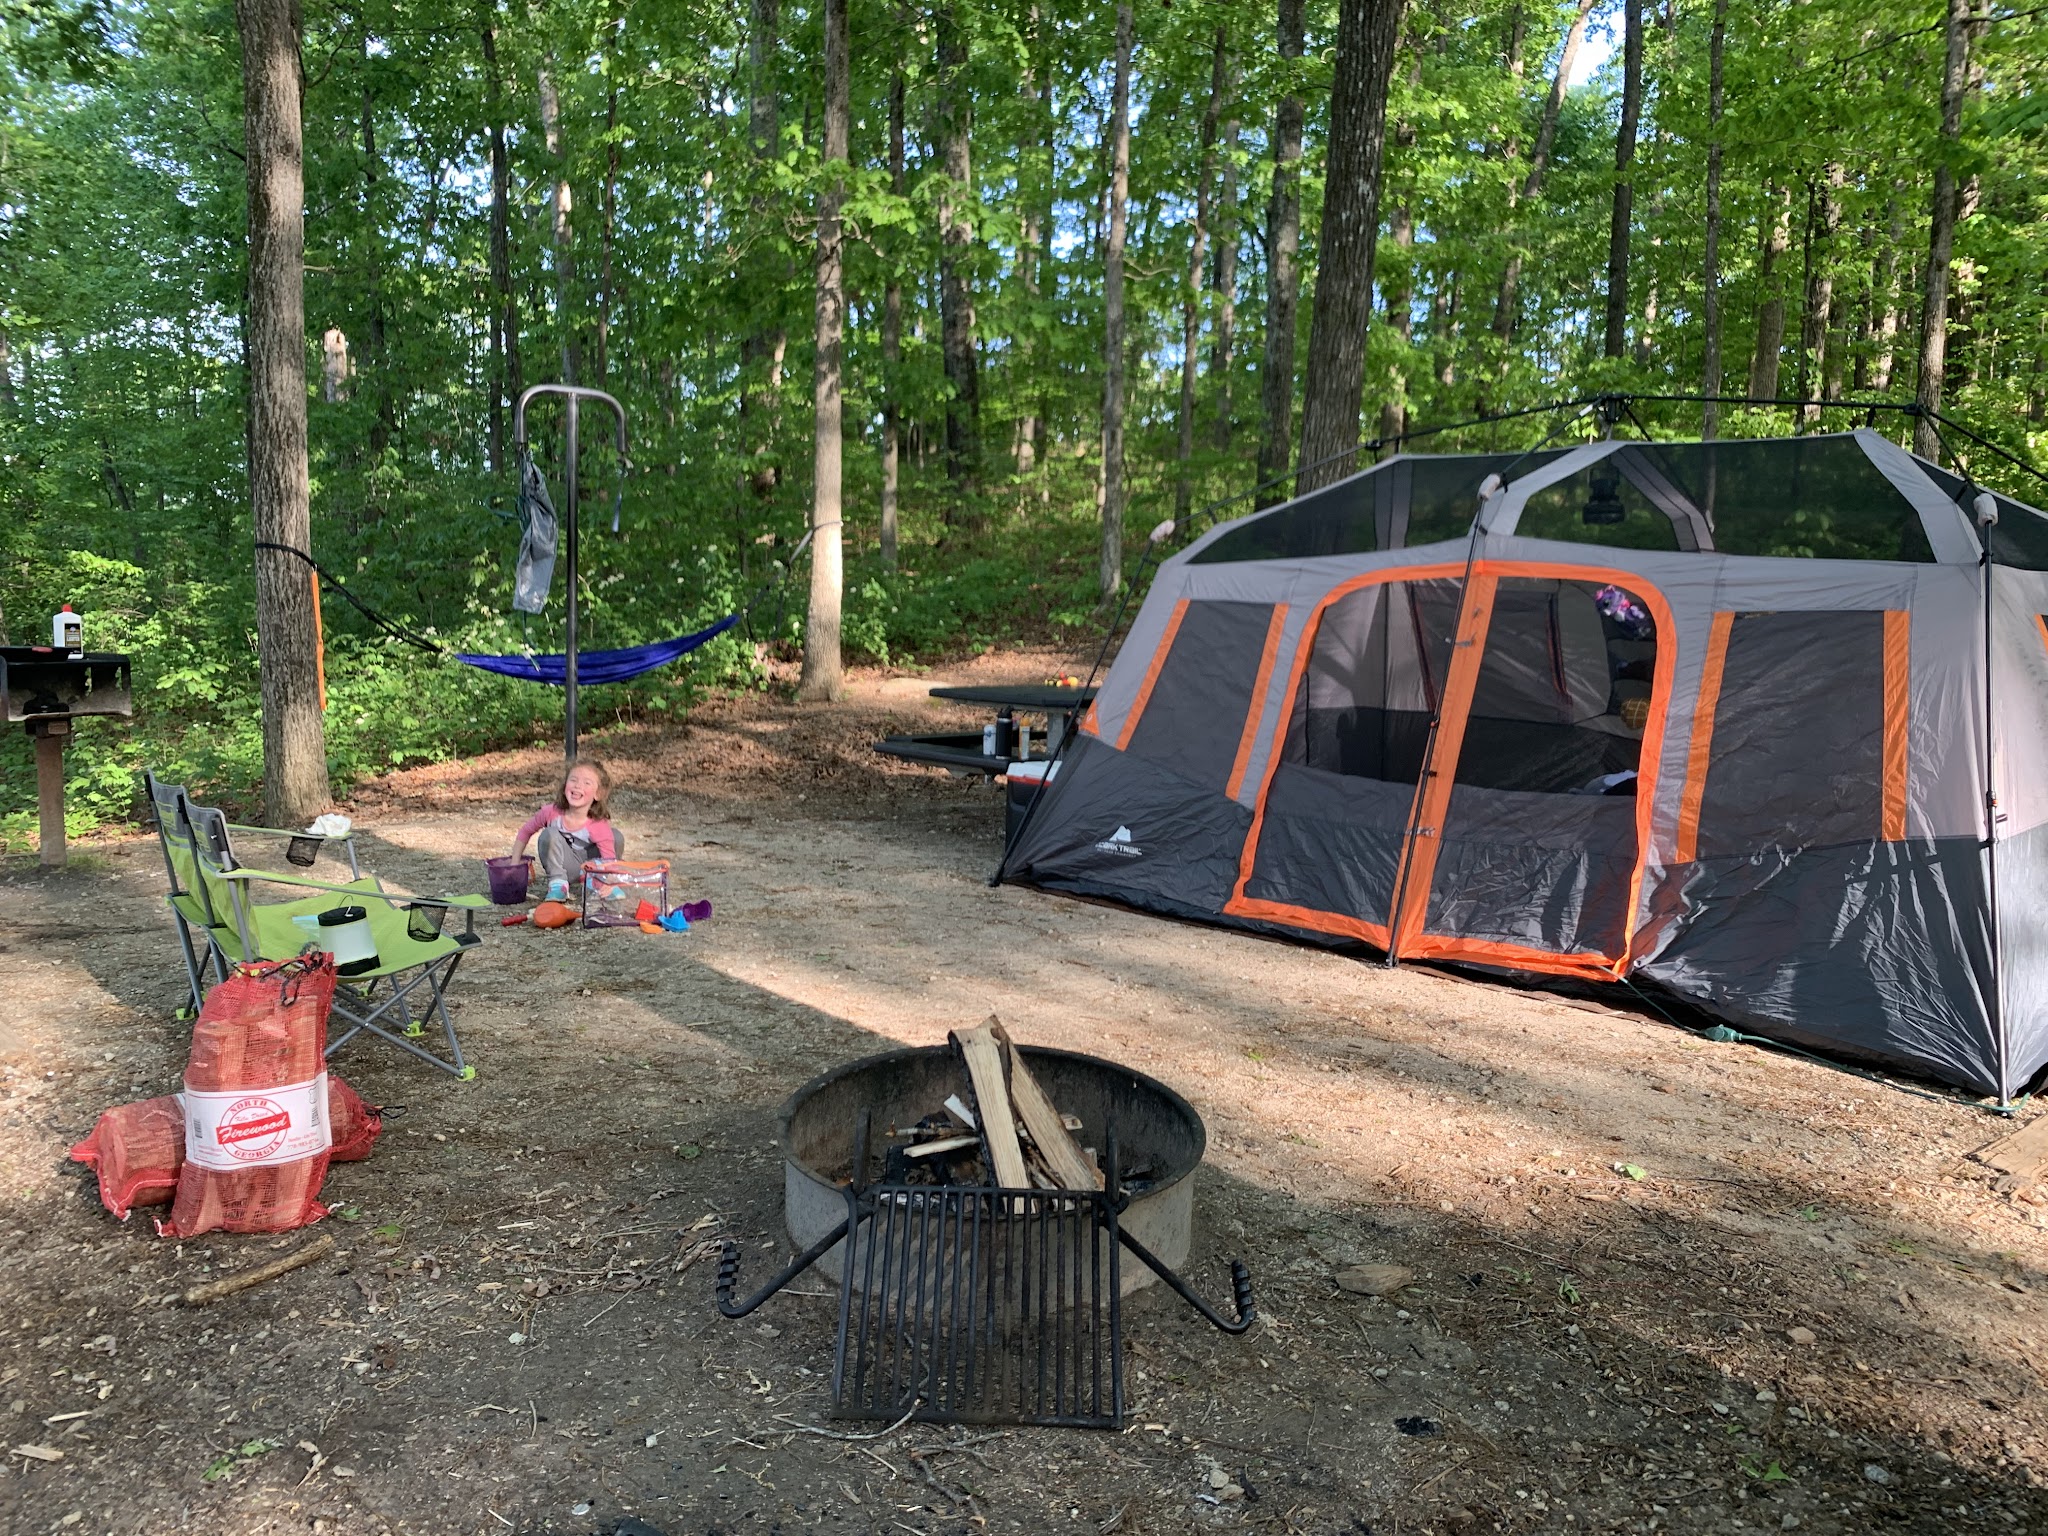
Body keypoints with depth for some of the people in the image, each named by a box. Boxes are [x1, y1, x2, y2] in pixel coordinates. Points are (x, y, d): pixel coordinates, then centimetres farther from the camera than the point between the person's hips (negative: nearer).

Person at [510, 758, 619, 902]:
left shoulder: (600, 826, -26)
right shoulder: (552, 812, -19)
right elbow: (525, 831, -1)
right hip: (565, 866, 0)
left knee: (615, 836, -25)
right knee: (549, 835, -28)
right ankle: (558, 883, -19)